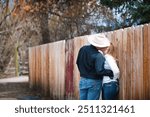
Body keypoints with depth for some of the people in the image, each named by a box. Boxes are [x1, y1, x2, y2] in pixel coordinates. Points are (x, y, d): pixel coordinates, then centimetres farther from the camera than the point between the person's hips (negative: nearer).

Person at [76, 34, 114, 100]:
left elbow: (78, 63, 10)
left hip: (82, 80, 6)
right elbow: (100, 71, -23)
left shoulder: (82, 49, -1)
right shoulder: (98, 56, -21)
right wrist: (112, 73, -13)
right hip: (94, 82, -6)